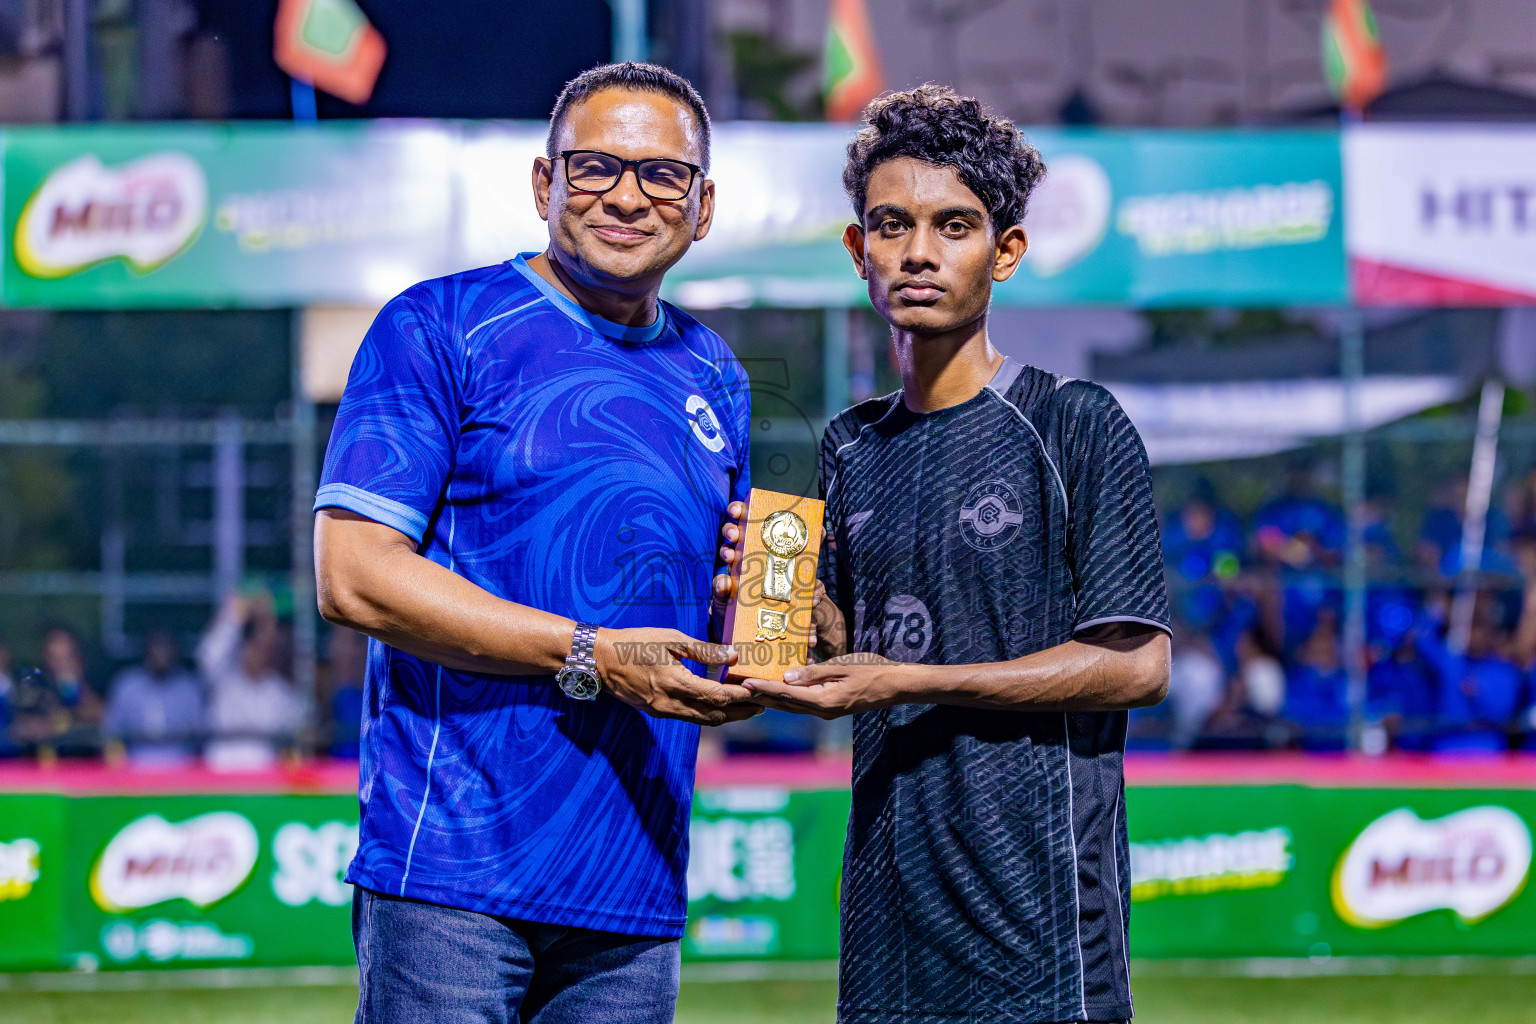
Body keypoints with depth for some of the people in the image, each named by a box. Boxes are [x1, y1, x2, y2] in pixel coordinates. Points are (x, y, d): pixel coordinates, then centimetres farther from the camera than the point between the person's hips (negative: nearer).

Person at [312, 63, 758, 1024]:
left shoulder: (711, 375, 18)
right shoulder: (441, 330, -1)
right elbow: (352, 575, -10)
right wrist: (588, 657, -15)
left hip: (637, 881, 6)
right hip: (454, 869, -6)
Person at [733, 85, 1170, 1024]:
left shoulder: (1077, 426, -4)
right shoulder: (853, 448, 14)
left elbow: (1136, 663, -9)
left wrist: (910, 683, -12)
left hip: (1037, 887, -5)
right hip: (892, 893, 5)